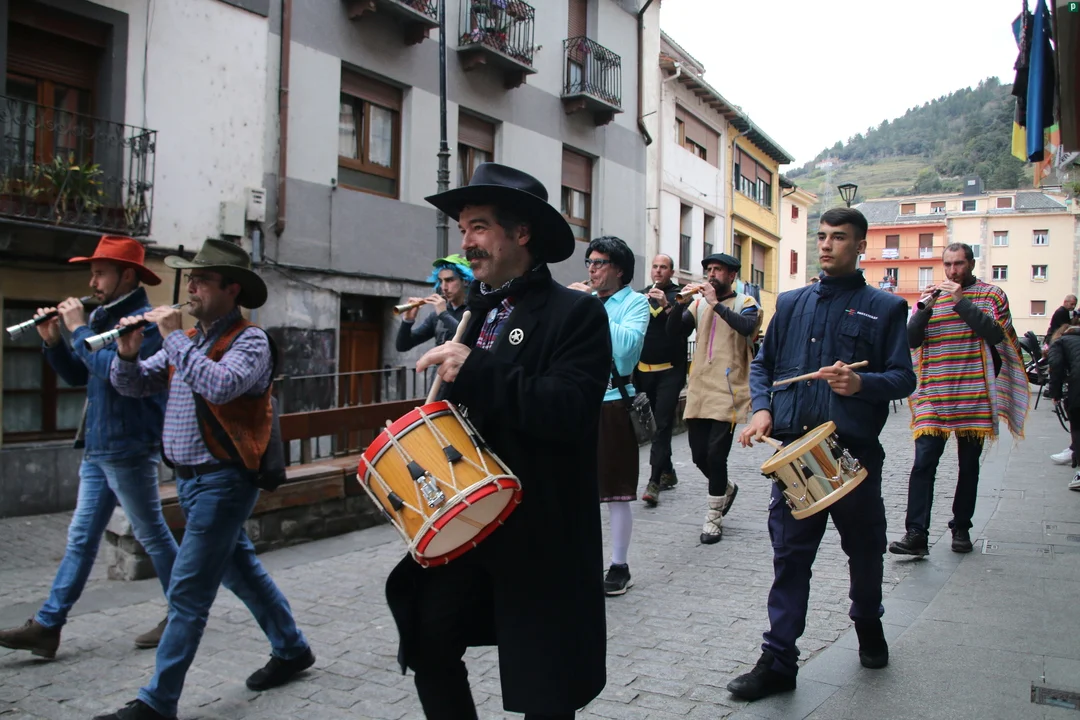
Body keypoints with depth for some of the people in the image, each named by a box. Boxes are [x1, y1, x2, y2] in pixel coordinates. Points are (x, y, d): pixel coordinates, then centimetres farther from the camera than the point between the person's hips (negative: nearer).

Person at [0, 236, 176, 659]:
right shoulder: (102, 317, 12)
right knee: (80, 538, 11)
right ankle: (48, 625, 17)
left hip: (129, 449, -8)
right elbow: (78, 376, 17)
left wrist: (78, 329, -18)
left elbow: (112, 367, -29)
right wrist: (53, 340, 3)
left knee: (152, 535, 4)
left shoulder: (144, 320, -14)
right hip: (96, 449, 8)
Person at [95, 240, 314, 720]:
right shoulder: (187, 341, 10)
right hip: (190, 478, 9)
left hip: (222, 480, -9)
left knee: (187, 595, -4)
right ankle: (292, 649, 35)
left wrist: (174, 337, -23)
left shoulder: (249, 340, -12)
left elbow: (220, 386, -31)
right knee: (240, 569, 19)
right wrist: (128, 353, -8)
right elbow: (133, 386, 12)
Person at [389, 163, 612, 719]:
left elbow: (571, 411, -27)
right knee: (427, 638, 10)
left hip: (540, 531, -6)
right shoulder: (475, 313, 10)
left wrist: (476, 370, -27)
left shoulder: (576, 313, -12)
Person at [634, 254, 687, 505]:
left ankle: (654, 481, -12)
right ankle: (667, 472, 26)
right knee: (660, 422, 13)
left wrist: (667, 305, -28)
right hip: (644, 369, 4)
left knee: (663, 424, -9)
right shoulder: (643, 295, 10)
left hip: (670, 370, -4)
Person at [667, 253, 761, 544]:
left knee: (715, 455, -8)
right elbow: (674, 332, 2)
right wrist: (681, 303, -12)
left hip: (728, 392, -4)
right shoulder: (699, 304, 11)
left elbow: (747, 327, -21)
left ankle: (713, 518, 8)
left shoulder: (745, 303, 0)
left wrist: (716, 303, -20)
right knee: (699, 456, 9)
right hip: (698, 391, 5)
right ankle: (726, 488, 39)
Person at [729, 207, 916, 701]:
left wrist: (862, 384, -23)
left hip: (855, 451, -1)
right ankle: (778, 661, 8)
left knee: (864, 548, 16)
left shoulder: (884, 308, 3)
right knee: (789, 554, 1)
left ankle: (868, 625, 43)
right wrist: (762, 408, -2)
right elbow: (763, 364, 16)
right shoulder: (792, 303, 12)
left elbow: (904, 377, -3)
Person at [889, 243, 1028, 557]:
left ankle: (961, 528, 22)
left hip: (974, 397, -1)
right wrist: (925, 309, -11)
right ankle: (916, 534, -12)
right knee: (923, 463, -10)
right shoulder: (932, 297, 12)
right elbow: (911, 340, 4)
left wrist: (962, 302, -15)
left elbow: (996, 334, -12)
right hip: (933, 397, 1)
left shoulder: (992, 295, 5)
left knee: (969, 466, 9)